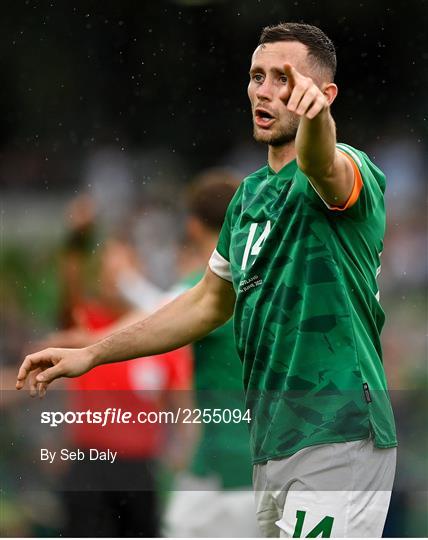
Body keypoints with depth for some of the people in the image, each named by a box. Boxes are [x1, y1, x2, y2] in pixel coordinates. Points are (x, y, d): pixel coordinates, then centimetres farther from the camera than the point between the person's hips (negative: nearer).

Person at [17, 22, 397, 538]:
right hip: (270, 445, 9)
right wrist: (92, 354, 25)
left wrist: (317, 118, -61)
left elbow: (323, 167, -37)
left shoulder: (344, 170, -10)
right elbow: (209, 303, 27)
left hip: (337, 440, -9)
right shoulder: (249, 194, 16)